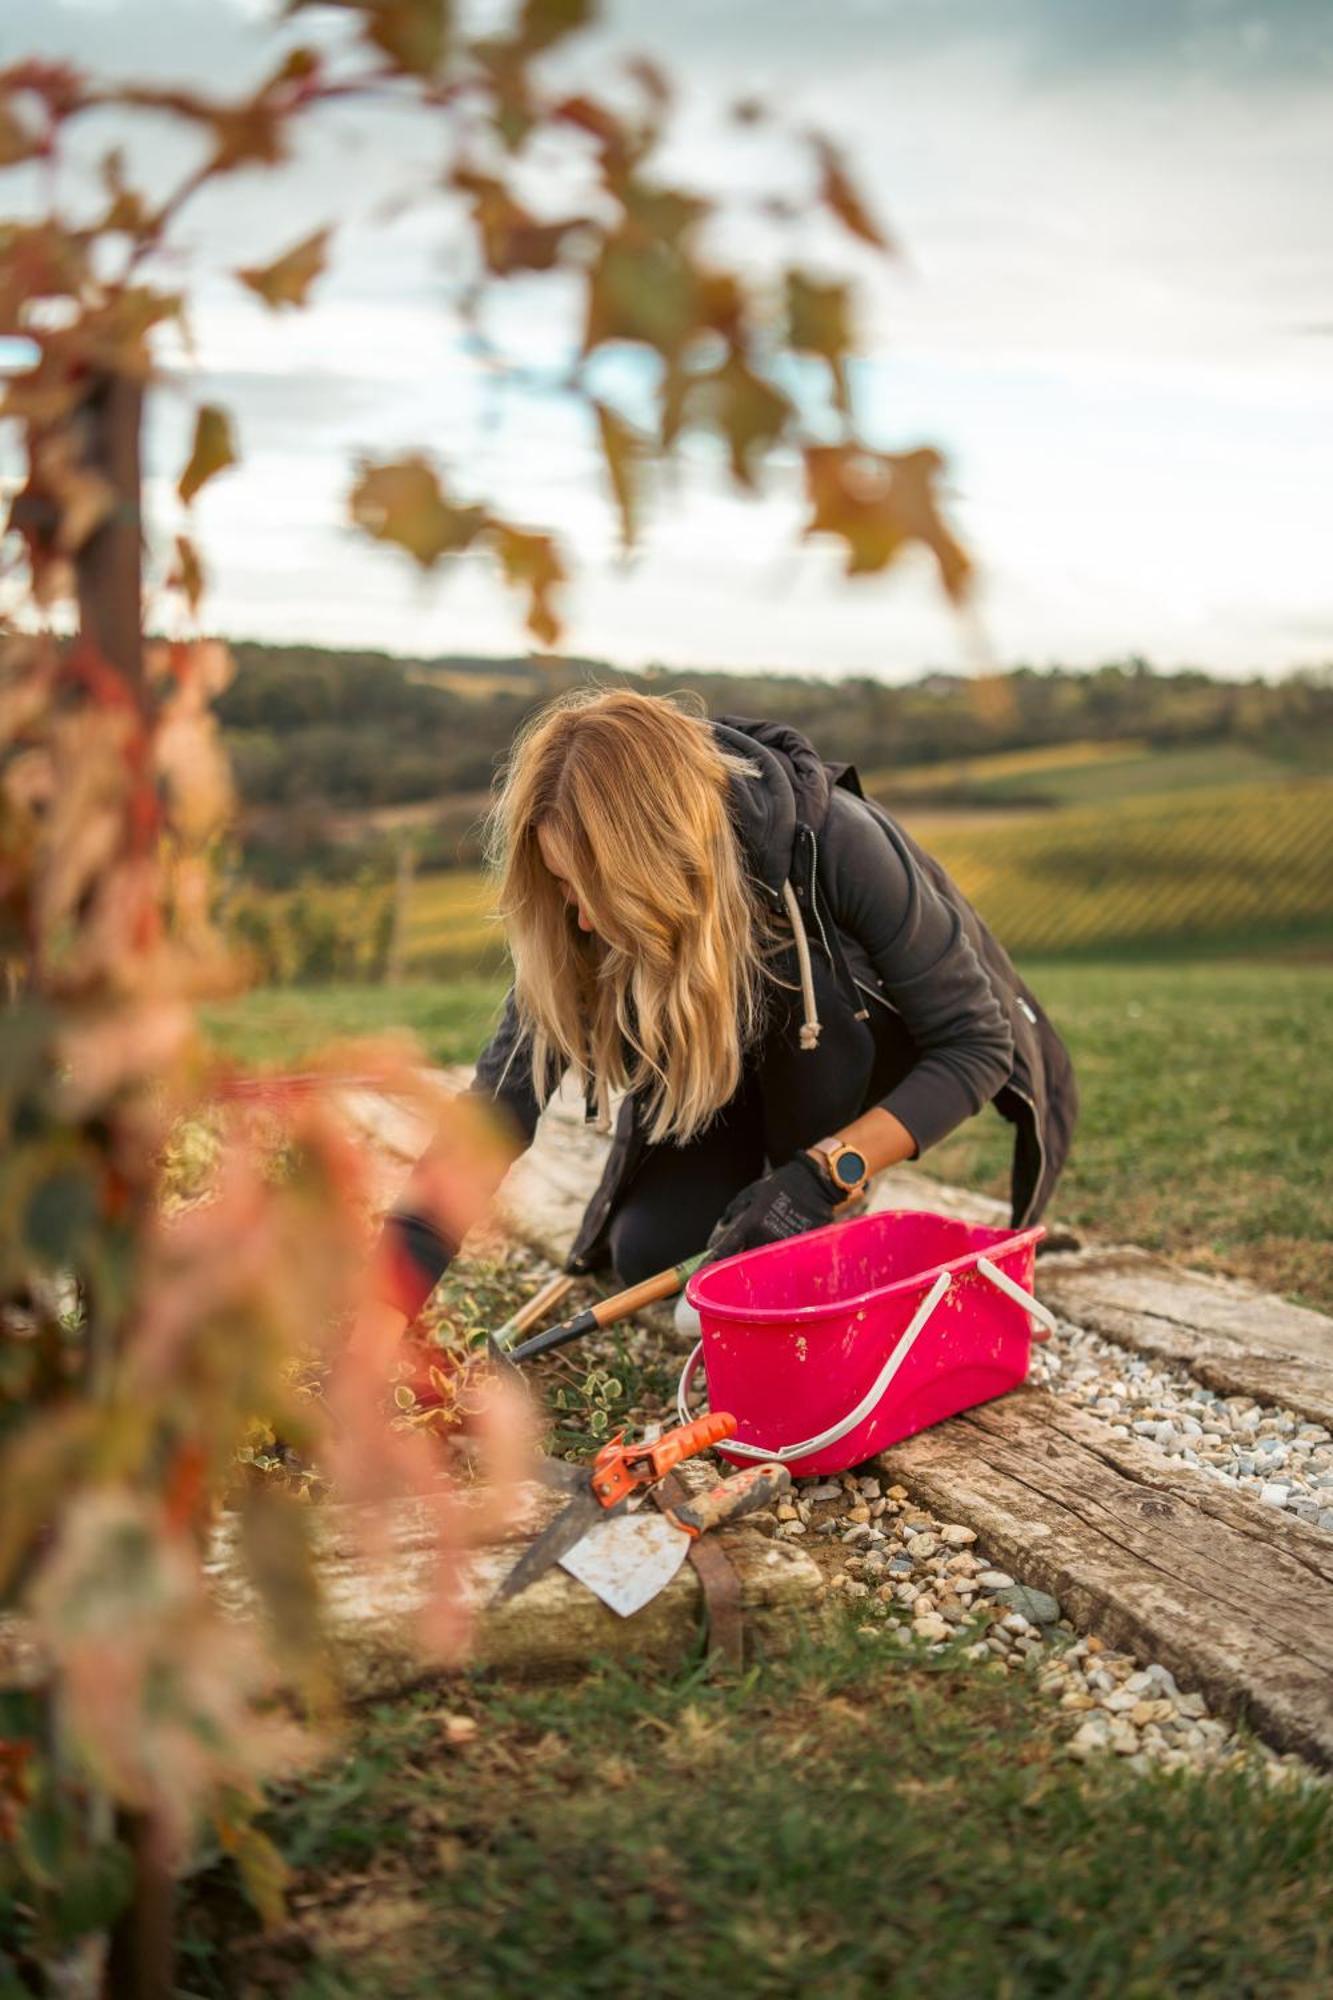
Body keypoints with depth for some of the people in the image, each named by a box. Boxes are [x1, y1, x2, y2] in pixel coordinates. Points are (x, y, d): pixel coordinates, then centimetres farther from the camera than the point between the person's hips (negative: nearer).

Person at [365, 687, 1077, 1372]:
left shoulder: (837, 844, -37)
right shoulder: (580, 920, -27)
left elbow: (978, 1043, -29)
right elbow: (501, 1101, -31)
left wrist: (825, 1174, -39)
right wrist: (380, 1315, -40)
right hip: (733, 1080, 3)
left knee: (807, 985, -35)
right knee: (651, 1256, -15)